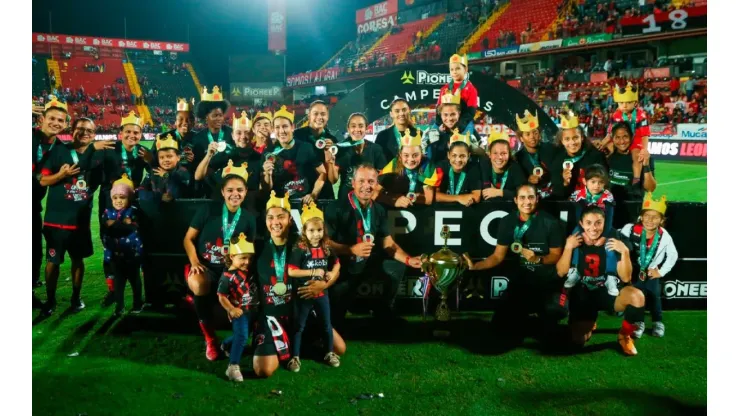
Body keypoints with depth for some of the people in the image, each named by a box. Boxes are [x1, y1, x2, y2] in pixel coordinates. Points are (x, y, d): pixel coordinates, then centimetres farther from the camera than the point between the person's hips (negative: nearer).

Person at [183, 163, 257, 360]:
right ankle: (210, 338, -13)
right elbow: (188, 238, -1)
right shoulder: (208, 209, -4)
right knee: (199, 286, -37)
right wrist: (194, 261, -17)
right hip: (205, 266, -2)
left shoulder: (248, 218, 5)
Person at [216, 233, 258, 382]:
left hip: (251, 310, 7)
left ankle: (226, 345, 52)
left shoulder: (249, 270, -1)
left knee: (241, 335, 23)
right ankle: (233, 367, -16)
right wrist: (231, 310, -26)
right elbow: (221, 297, -18)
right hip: (239, 311, -7)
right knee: (242, 336, -19)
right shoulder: (228, 276, -20)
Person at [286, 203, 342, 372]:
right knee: (299, 326, 8)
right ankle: (295, 357, 20)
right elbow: (291, 271, -21)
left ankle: (329, 353, 33)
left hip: (321, 293, 5)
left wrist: (332, 273, -9)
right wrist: (313, 272, -22)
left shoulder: (326, 248, -3)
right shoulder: (300, 249, -17)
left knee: (327, 324, 16)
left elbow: (336, 263, 12)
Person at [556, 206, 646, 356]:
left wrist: (625, 251, -25)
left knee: (637, 296, -30)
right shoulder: (575, 240, -7)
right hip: (581, 296, 0)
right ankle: (589, 323, 23)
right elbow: (561, 273, -11)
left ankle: (624, 335, -1)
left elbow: (626, 278, -12)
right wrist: (568, 247, -22)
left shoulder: (613, 242, -8)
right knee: (578, 340, -16)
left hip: (607, 294, 0)